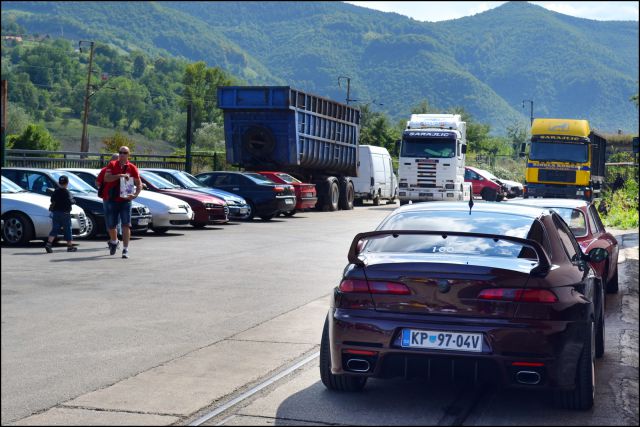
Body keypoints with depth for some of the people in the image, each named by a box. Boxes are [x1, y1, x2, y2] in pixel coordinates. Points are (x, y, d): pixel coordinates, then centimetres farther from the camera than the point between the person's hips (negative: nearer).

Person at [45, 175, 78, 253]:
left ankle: (48, 243, -12)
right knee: (67, 229, 5)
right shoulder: (66, 192, -13)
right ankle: (70, 246, 11)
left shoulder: (55, 192, 6)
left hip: (55, 212, 5)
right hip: (65, 213, -5)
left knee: (54, 229, 4)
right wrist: (74, 201, -1)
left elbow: (52, 200, 12)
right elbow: (70, 201, -20)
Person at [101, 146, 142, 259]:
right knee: (110, 225, 11)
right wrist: (120, 175, -24)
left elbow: (139, 184, 2)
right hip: (111, 200, 1)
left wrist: (135, 195, -16)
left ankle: (125, 249, -8)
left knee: (126, 225, -10)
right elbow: (106, 178, -12)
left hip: (125, 200, -1)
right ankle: (114, 241, 39)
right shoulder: (112, 165, 2)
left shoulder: (132, 168, 1)